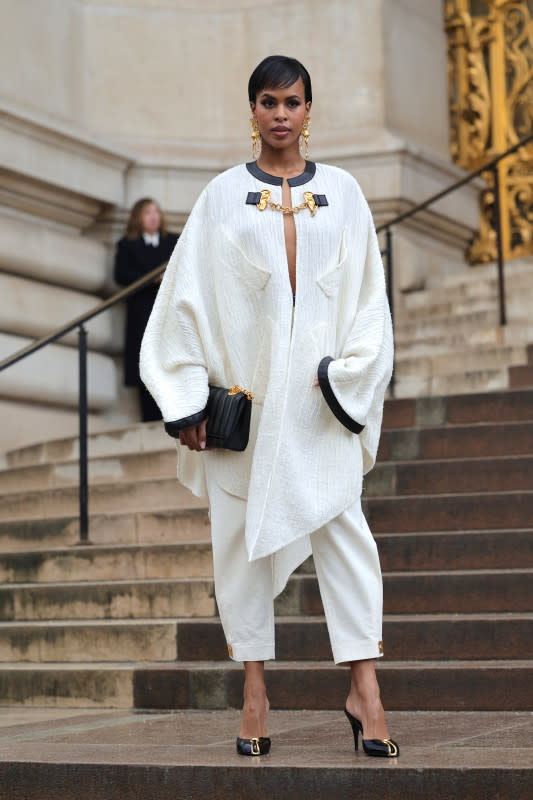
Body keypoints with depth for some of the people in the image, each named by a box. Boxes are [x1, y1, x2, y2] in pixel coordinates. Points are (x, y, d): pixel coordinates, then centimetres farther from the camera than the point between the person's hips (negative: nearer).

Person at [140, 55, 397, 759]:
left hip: (320, 393, 0)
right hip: (244, 391, 0)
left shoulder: (344, 193, 10)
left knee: (344, 529, -8)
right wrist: (187, 401, -3)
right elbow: (188, 299, 4)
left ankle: (364, 687, -6)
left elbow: (369, 297, 7)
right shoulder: (224, 196, 7)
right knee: (243, 532, 2)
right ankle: (255, 692, 9)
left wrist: (349, 381, -5)